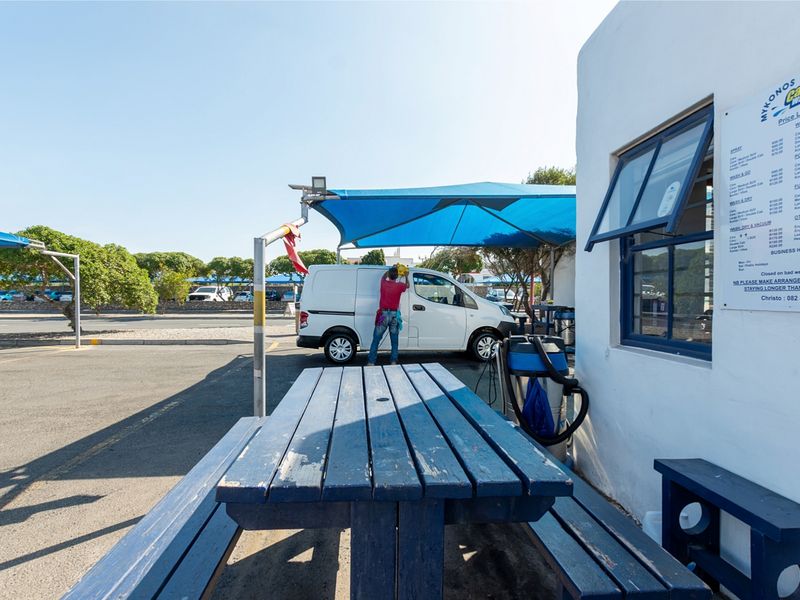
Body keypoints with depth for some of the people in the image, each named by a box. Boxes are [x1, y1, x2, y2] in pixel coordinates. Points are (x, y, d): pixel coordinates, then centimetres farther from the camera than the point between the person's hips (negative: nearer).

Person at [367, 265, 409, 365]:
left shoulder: (383, 283, -1)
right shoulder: (399, 285, -3)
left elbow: (384, 276, 25)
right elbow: (407, 285, 22)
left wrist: (391, 269, 38)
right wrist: (406, 276, 39)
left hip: (383, 314, 0)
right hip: (394, 315, 0)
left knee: (376, 339, 3)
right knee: (394, 341, 10)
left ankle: (371, 362, 2)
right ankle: (394, 361, 11)